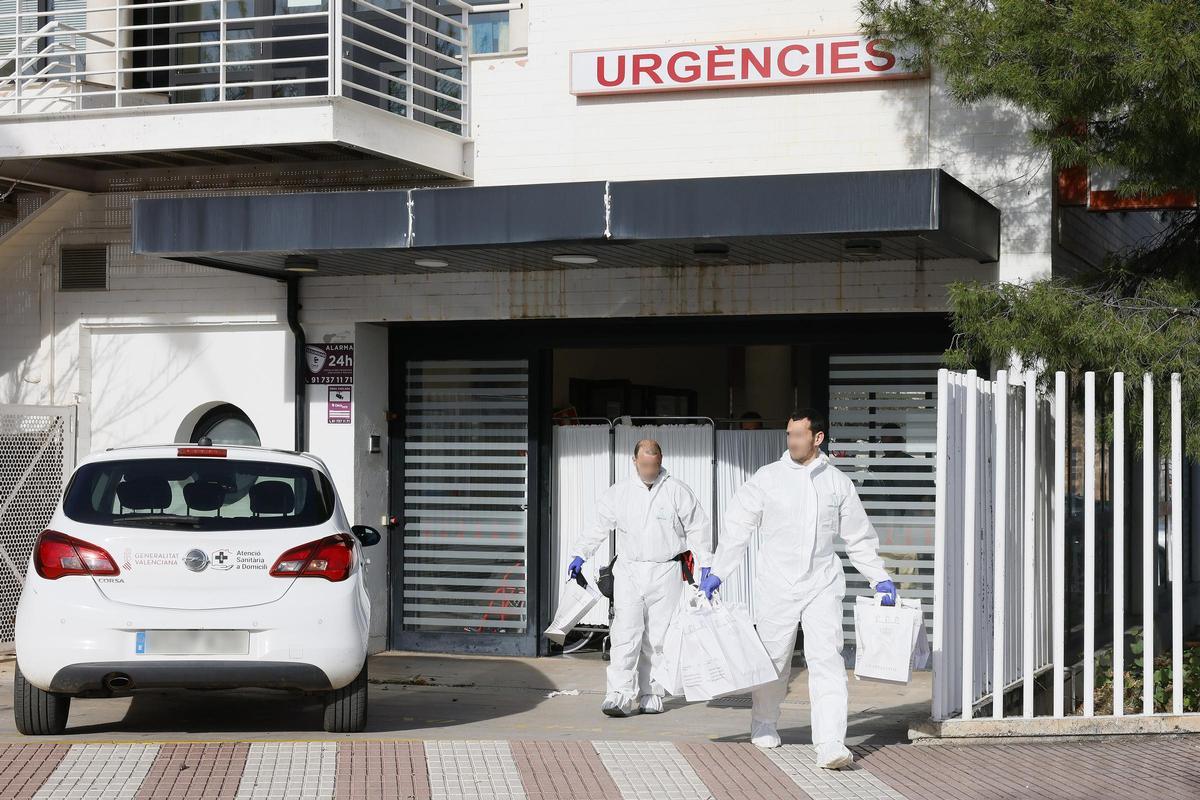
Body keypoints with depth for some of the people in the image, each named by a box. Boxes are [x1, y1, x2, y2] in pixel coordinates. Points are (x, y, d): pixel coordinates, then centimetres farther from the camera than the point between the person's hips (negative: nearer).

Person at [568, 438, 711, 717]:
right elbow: (599, 525, 16)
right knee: (625, 634, -10)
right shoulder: (619, 492, 9)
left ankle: (650, 695, 10)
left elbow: (697, 528, 7)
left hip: (665, 572, -1)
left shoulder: (677, 491, 3)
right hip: (628, 571, 1)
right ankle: (620, 695, -15)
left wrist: (706, 565, 4)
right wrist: (581, 555, 9)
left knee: (657, 637, 2)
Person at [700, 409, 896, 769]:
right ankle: (764, 724, 34)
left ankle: (830, 745, -18)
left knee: (827, 660, -12)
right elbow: (737, 526, 3)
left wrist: (879, 578, 13)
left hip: (823, 584, 1)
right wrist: (716, 572, 0)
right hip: (777, 586, 0)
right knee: (774, 660, 9)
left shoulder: (838, 482, 6)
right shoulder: (767, 478, 1)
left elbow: (859, 536, 16)